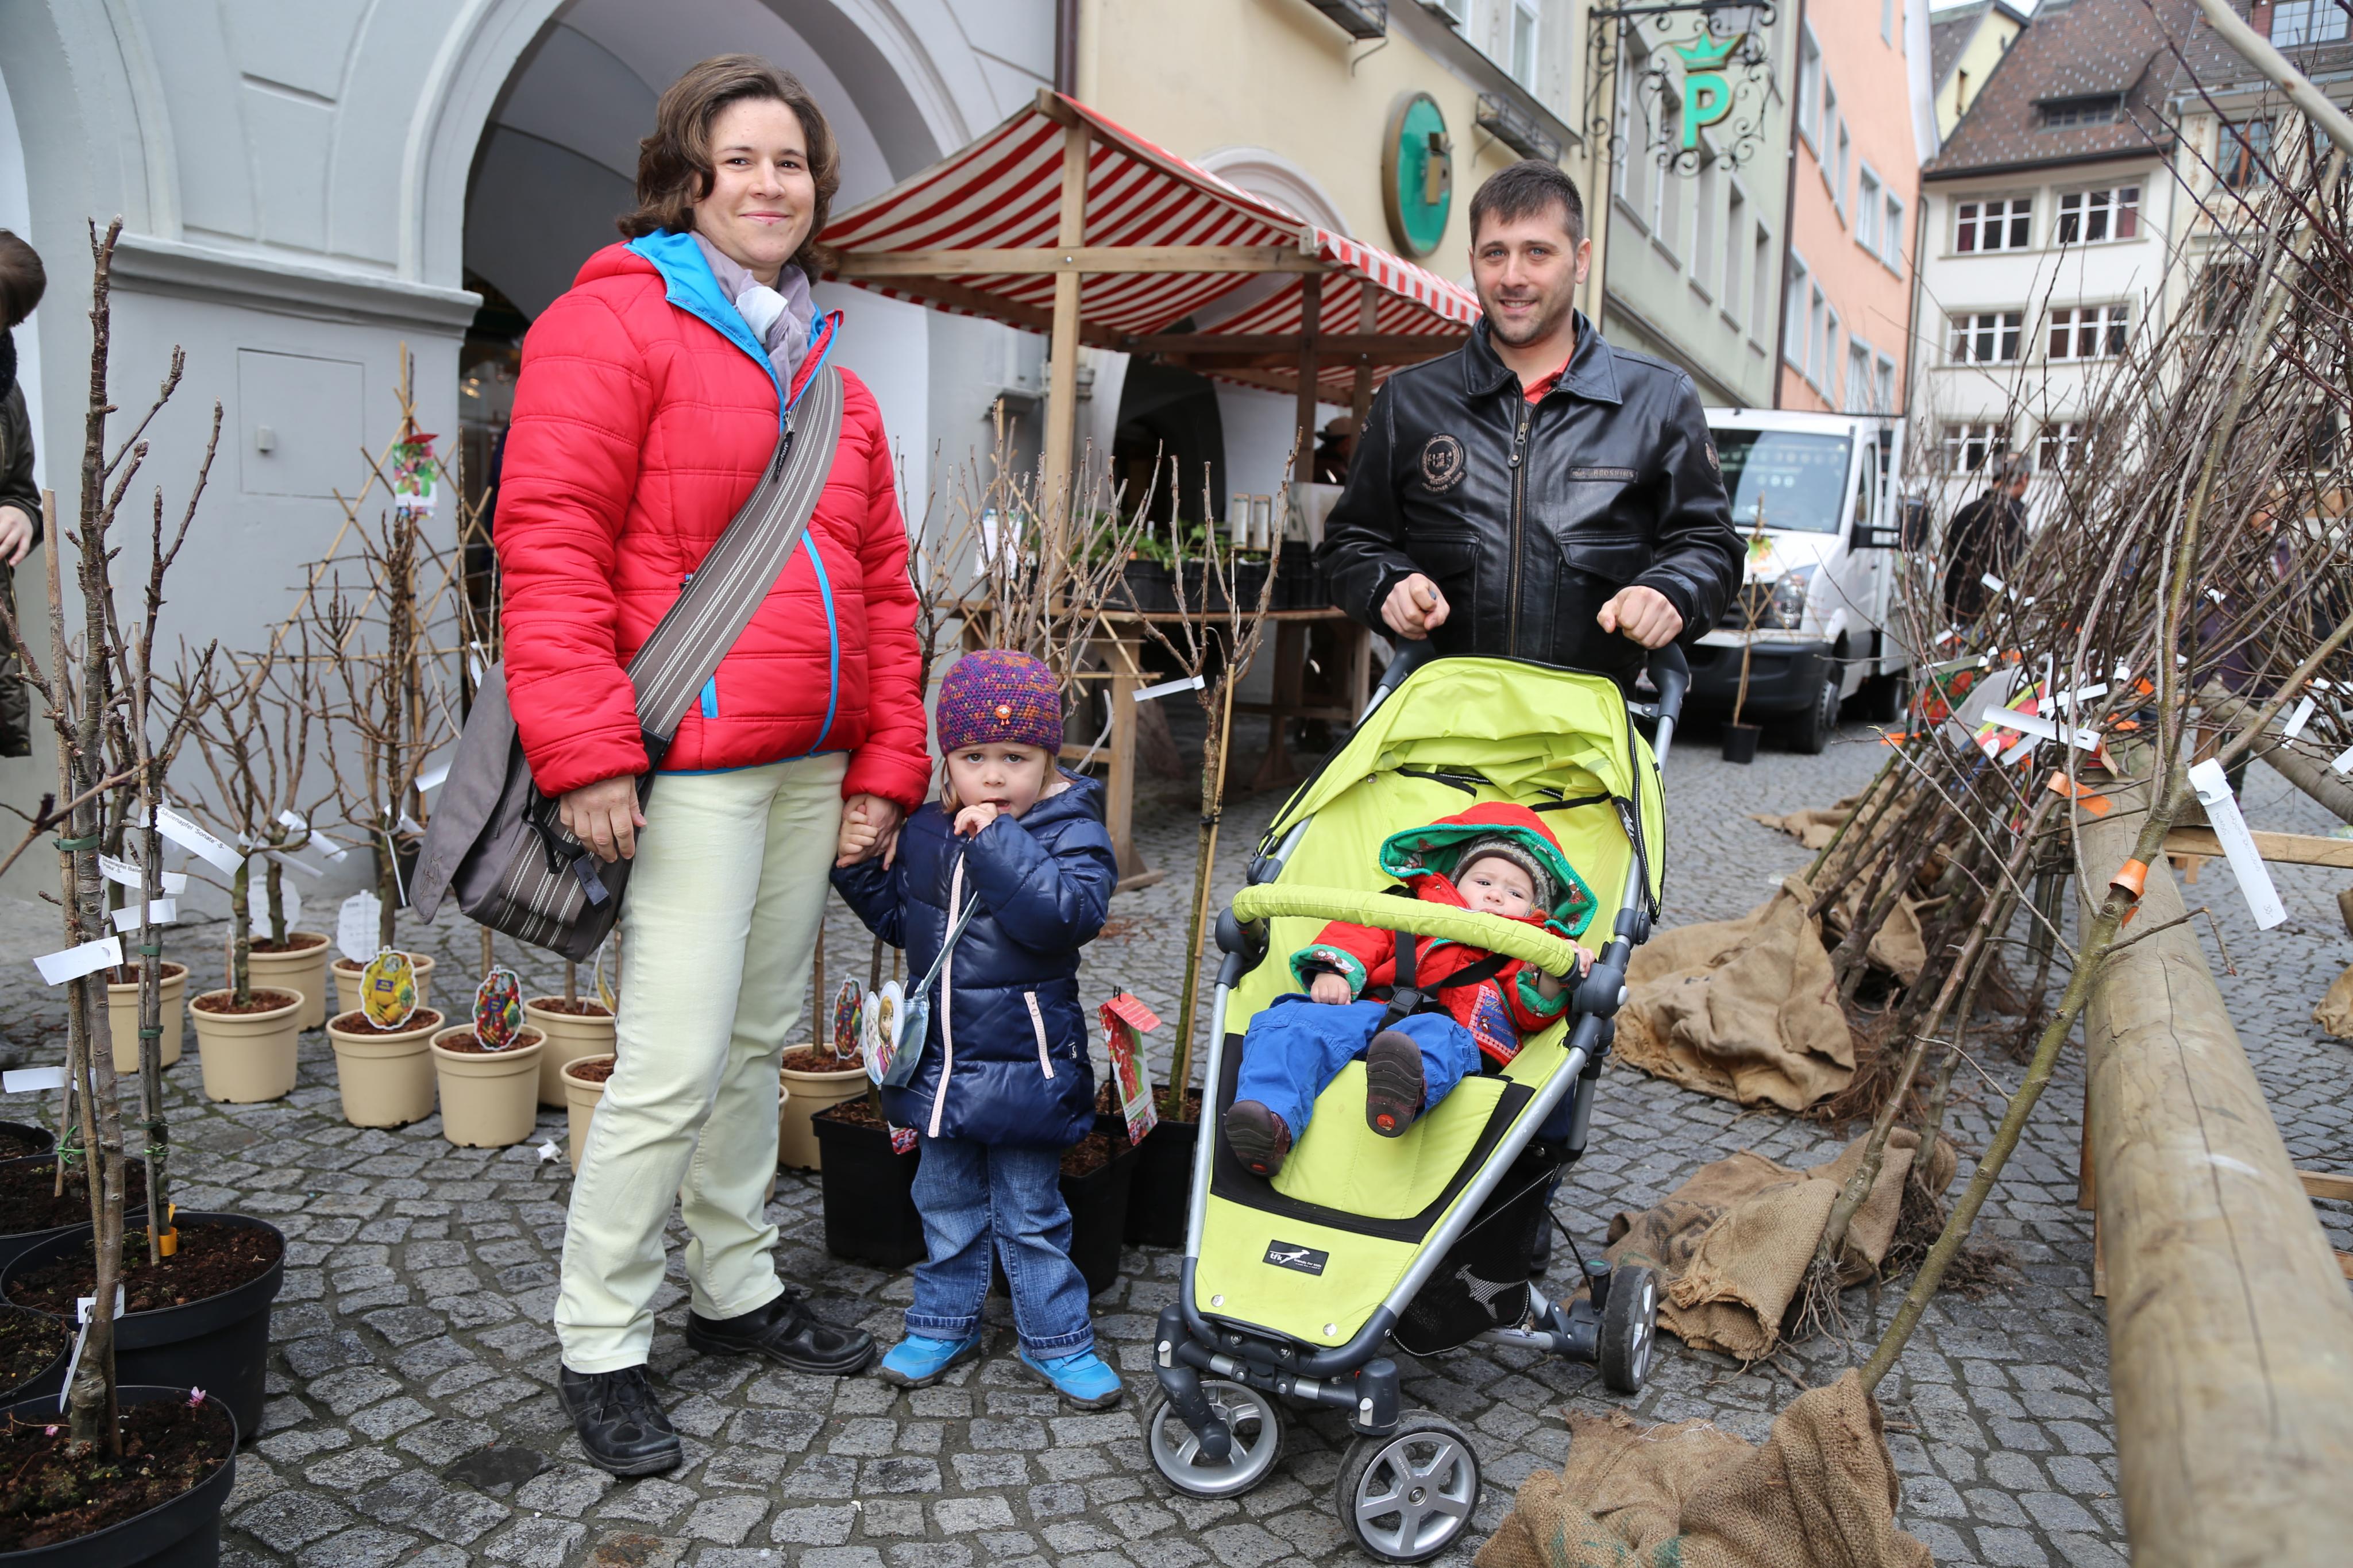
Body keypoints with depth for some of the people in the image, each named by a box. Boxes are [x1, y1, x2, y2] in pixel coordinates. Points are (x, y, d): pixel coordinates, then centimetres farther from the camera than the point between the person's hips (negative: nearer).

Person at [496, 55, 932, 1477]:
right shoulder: (614, 323, -3)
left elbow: (882, 579, 18)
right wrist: (587, 751, -18)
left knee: (764, 1042, 15)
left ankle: (737, 1289, 31)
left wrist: (888, 762, 12)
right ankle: (602, 1347, 13)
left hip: (812, 766, 7)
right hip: (691, 763, -7)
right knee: (676, 1067, -5)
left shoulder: (825, 363, 19)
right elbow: (550, 544, -11)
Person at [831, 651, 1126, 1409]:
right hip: (939, 1056, 5)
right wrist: (856, 869, 4)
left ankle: (1058, 1339, 24)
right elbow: (899, 920, 18)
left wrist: (998, 842, -32)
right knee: (945, 1204, 19)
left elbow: (1071, 913, -31)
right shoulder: (926, 833, 4)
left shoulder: (1071, 833, -12)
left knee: (1031, 1212, 7)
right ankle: (944, 1323, 36)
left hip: (1023, 1063, -5)